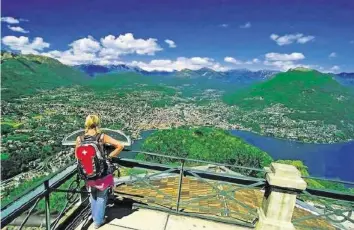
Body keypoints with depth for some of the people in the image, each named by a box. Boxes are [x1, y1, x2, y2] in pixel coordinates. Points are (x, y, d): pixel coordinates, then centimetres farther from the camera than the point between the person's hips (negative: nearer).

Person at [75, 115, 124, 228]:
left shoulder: (79, 139, -9)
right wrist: (109, 156, -11)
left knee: (93, 196, 30)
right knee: (101, 197, 21)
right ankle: (98, 221, 34)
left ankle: (94, 217, 47)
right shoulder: (102, 137, -18)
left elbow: (77, 156, 4)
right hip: (103, 173, -3)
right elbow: (120, 146, -22)